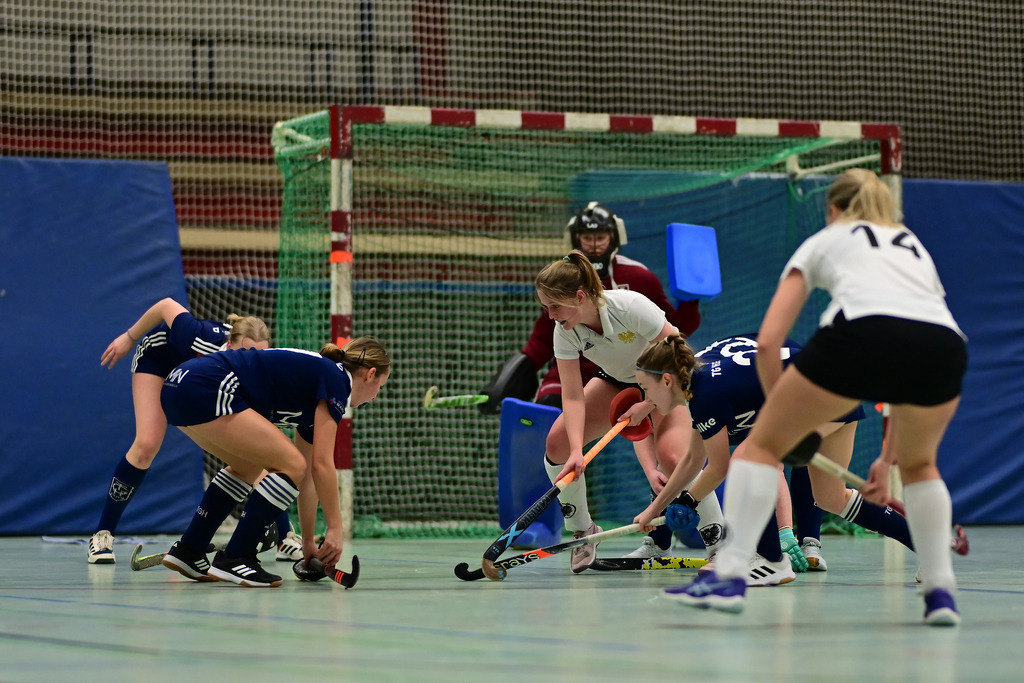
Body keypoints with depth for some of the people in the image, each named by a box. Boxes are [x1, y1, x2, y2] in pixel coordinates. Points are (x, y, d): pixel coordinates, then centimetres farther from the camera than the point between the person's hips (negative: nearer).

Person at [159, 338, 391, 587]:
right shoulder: (335, 380, 0)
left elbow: (308, 474, 30)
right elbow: (322, 465, -5)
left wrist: (308, 542, 32)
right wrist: (335, 528, 2)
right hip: (204, 389, -10)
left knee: (248, 468, 27)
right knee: (291, 466, -5)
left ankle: (187, 551, 25)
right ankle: (234, 559, -2)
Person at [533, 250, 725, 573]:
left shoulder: (630, 306, -36)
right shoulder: (565, 333, -22)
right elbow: (573, 397, -22)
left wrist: (647, 404, -26)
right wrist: (577, 451, -36)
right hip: (617, 380, 5)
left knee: (670, 456, -30)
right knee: (557, 443, -11)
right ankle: (583, 532, 10)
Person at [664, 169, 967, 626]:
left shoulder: (823, 241, 30)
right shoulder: (915, 248, 40)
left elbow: (767, 342, 18)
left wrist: (782, 413, 31)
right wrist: (888, 459, 42)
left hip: (861, 332, -4)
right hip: (946, 344, 4)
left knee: (761, 444, 17)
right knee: (920, 465, 33)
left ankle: (728, 576, 6)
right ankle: (941, 592, 20)